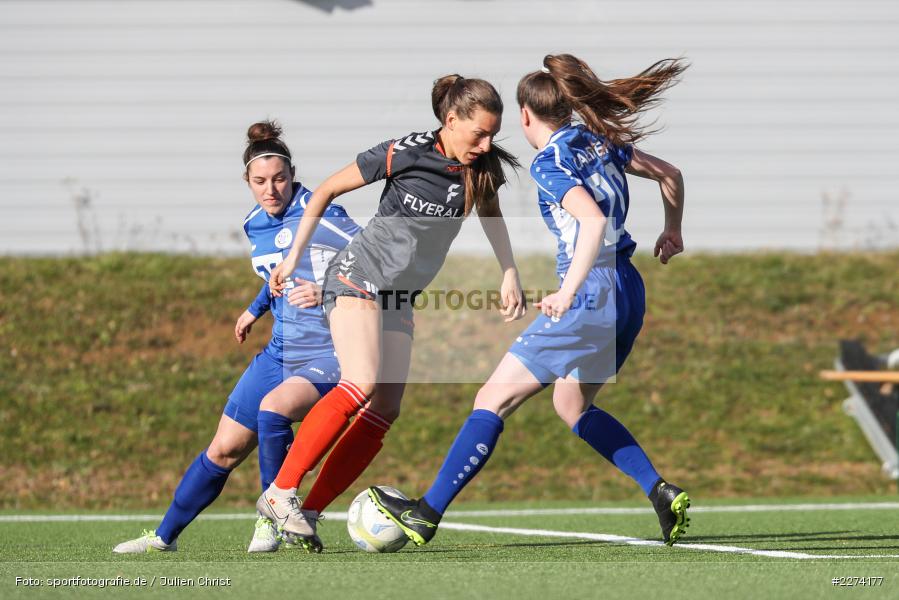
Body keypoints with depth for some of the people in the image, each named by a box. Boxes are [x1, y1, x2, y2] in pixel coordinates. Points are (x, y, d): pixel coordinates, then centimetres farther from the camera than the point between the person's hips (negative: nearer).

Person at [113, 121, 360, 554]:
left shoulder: (318, 216, -16)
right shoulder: (254, 225, 8)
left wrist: (327, 293, -28)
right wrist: (256, 308, 36)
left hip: (328, 355, -7)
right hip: (281, 351, 7)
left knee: (273, 408, -35)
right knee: (226, 448, 8)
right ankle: (165, 536, 23)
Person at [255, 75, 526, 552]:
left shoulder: (479, 170, 1)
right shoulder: (403, 154, -15)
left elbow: (492, 217, 24)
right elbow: (325, 191, -3)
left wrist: (510, 275, 13)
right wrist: (293, 256, -2)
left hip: (399, 299, 7)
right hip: (359, 275, -7)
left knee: (385, 409, -6)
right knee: (363, 383, -28)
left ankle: (307, 514, -5)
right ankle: (280, 492, -25)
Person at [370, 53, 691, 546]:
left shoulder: (549, 164, -11)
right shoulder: (598, 140, 12)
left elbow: (593, 221, -26)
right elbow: (670, 175, 20)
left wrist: (568, 292, -29)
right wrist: (672, 232, 35)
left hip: (591, 296, -9)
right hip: (629, 292, 9)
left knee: (494, 399, -2)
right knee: (571, 406, 24)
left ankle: (427, 513, -2)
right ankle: (661, 494, 12)